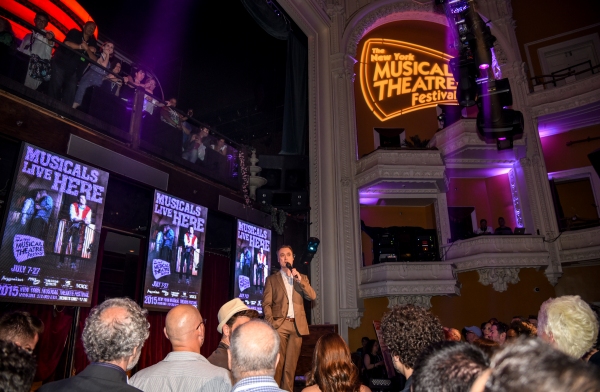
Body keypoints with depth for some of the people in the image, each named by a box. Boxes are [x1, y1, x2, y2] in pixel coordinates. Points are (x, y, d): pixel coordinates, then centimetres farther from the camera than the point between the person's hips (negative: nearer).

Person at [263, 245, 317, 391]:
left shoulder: (302, 278, 16)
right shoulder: (272, 279, 9)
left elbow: (313, 297, 3)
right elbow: (266, 304, 2)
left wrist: (299, 280, -8)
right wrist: (271, 323, -12)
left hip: (297, 325, 2)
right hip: (279, 325, -2)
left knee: (290, 366, 4)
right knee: (277, 363, -5)